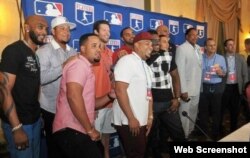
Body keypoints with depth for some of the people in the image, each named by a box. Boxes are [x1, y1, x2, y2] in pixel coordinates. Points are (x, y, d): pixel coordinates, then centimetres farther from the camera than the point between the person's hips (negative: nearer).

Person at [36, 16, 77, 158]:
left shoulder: (73, 52, 10)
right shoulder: (44, 51, -9)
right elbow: (41, 78, -24)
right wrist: (63, 66, -24)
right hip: (52, 108, -5)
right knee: (54, 146, 10)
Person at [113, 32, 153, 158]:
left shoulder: (145, 66, 16)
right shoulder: (127, 61, -12)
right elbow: (120, 91, -20)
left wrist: (150, 116, 12)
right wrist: (131, 118, -20)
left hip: (142, 121, 9)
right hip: (128, 121, -9)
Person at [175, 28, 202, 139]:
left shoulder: (198, 48, 10)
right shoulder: (182, 48, -12)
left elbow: (199, 66, 13)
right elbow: (180, 70, -17)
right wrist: (183, 90, -21)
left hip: (197, 88, 7)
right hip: (187, 88, -7)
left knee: (193, 113, 18)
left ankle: (190, 133, 33)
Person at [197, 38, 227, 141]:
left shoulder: (221, 58, 5)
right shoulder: (200, 57, 3)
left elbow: (224, 74, 3)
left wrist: (219, 71, -17)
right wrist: (202, 77, -10)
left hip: (217, 87, 1)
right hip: (203, 87, 0)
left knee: (217, 112, 6)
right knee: (203, 112, 6)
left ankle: (216, 135, 20)